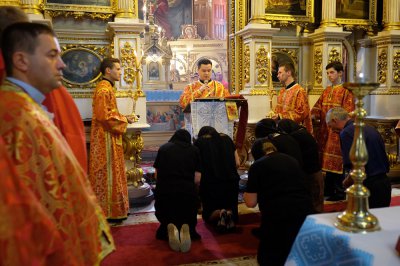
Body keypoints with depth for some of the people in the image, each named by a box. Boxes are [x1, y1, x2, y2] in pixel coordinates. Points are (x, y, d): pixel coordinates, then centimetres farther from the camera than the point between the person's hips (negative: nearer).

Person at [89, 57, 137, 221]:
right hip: (106, 139, -11)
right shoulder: (104, 89, -16)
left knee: (111, 172, 14)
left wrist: (123, 117, 10)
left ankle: (110, 209, 24)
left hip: (109, 137, 11)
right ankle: (108, 211, 7)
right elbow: (103, 116, -23)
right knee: (108, 173, -3)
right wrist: (124, 120, -13)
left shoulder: (107, 88, 17)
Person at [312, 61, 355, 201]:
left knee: (336, 162, -2)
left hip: (338, 131, -7)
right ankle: (329, 190, 24)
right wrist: (313, 116, -6)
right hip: (325, 130, 7)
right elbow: (318, 107, 11)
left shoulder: (346, 91, -7)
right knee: (327, 161, 12)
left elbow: (347, 114, -12)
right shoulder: (326, 91, 14)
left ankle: (339, 192, 10)